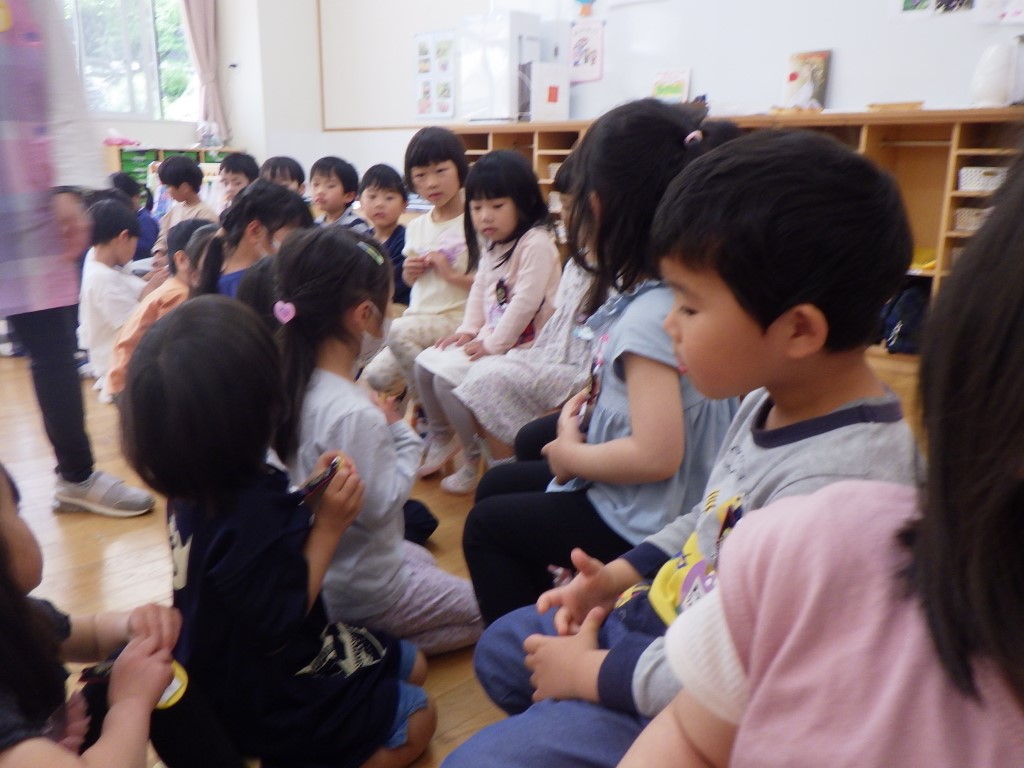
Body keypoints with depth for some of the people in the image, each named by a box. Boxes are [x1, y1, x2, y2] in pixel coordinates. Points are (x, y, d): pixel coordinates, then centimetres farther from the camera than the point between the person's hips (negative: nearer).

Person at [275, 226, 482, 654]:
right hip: (360, 588, -8)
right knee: (484, 608, 13)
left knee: (421, 558, 34)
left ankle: (373, 645, 17)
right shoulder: (355, 414, -33)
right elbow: (380, 505, -27)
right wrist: (404, 435, -17)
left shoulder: (293, 384, -6)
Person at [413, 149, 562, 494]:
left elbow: (526, 301, -23)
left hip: (521, 346, -9)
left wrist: (493, 344, -20)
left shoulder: (536, 243, -18)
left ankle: (474, 462, -5)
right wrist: (469, 329, 1)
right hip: (489, 338, 9)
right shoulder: (490, 245, 10)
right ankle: (441, 442, 20)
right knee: (425, 363, 5)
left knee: (448, 377, -20)